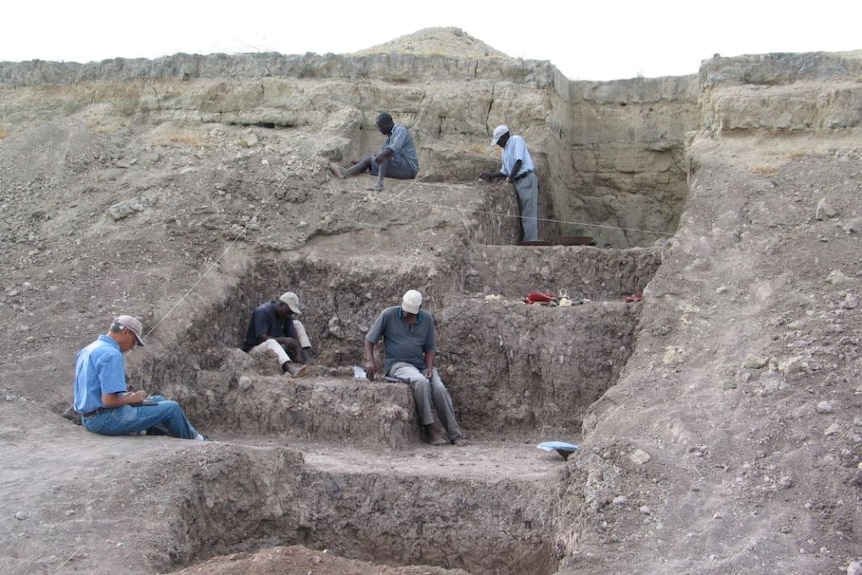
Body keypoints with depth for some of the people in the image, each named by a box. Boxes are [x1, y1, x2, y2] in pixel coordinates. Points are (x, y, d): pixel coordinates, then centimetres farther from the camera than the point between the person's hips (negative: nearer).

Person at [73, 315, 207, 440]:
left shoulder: (89, 349, 12)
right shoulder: (111, 354, -20)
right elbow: (109, 400, -26)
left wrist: (125, 396, 12)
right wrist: (131, 399, -7)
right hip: (107, 419, -11)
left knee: (158, 400, 21)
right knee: (171, 408, -3)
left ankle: (194, 436, 25)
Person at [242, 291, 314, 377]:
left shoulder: (286, 314, -1)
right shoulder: (262, 312, -22)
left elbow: (294, 337, -8)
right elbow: (261, 338, -31)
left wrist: (299, 355, -24)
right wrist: (283, 340, -40)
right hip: (254, 348, -7)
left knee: (297, 324, 2)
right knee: (271, 342, -40)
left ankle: (307, 356, -16)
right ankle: (290, 369, -64)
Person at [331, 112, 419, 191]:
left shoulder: (401, 131, -10)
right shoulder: (389, 136, 17)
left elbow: (395, 148, -30)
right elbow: (381, 154, 25)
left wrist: (382, 155, -44)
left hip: (408, 168, -9)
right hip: (398, 168, 9)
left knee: (384, 152, -26)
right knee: (370, 159, 7)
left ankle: (379, 182, -41)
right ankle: (344, 173, -11)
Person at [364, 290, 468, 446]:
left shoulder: (427, 319, 4)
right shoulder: (389, 315, -5)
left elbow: (430, 348, 10)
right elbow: (370, 339, 0)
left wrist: (429, 368, -7)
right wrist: (369, 361, -16)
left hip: (421, 363, 4)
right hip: (397, 363, -4)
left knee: (439, 389, -23)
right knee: (421, 382, -34)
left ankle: (455, 434, -16)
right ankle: (429, 431, -26)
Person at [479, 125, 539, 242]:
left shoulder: (516, 140, -4)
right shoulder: (504, 151, 20)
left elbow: (519, 161, -15)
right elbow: (504, 171, 25)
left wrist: (511, 177, -19)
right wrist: (491, 176, 13)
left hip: (527, 179, -9)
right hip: (517, 182, 9)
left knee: (528, 215, -12)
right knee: (520, 215, 9)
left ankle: (531, 243, -14)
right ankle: (521, 241, 12)